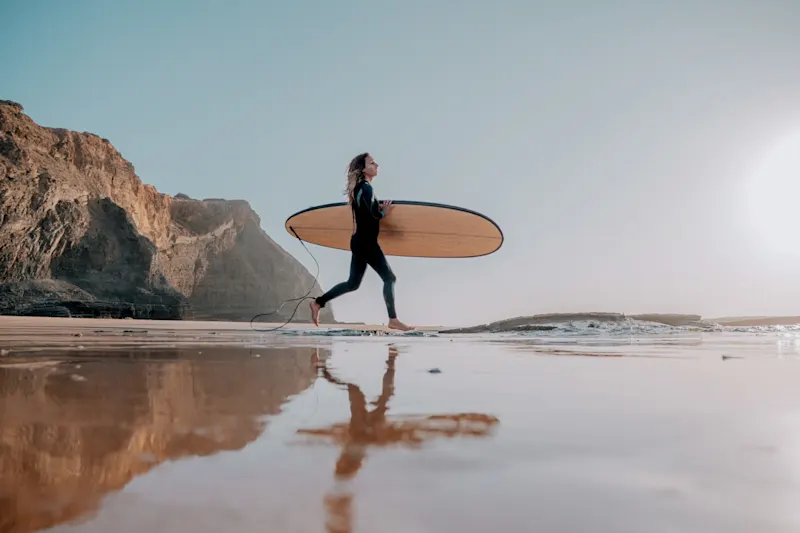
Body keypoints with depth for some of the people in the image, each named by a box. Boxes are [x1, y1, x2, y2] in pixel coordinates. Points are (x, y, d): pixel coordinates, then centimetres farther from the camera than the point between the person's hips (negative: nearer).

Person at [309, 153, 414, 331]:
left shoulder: (359, 188, 17)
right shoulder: (366, 187, -13)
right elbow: (374, 214, -24)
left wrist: (381, 209, 0)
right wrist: (384, 212, -4)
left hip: (360, 241, 9)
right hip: (366, 242, -9)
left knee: (353, 283, 14)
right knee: (389, 277, -4)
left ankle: (318, 302, 17)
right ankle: (393, 320, -1)